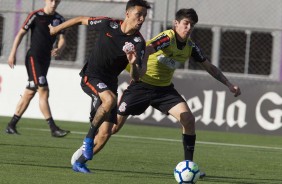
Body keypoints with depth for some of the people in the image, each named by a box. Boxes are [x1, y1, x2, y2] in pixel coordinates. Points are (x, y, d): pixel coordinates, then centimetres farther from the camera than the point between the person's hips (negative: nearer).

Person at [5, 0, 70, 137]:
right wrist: (13, 53, -5)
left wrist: (59, 49, -18)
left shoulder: (59, 19, 9)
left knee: (30, 93, 10)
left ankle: (11, 126, 19)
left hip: (45, 59, 7)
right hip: (33, 58, -7)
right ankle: (53, 129, -19)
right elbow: (21, 33, -2)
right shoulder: (36, 16, -6)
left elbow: (61, 39, 5)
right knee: (43, 91, -15)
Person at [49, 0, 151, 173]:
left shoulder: (138, 42, -8)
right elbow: (81, 19, 6)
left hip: (109, 83, 4)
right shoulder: (108, 25, -11)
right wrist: (57, 28, 15)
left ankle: (80, 162, 14)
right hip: (91, 76, -4)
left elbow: (136, 78, -11)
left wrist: (133, 64, -33)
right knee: (110, 99, -35)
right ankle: (89, 138, -19)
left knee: (106, 132, -4)